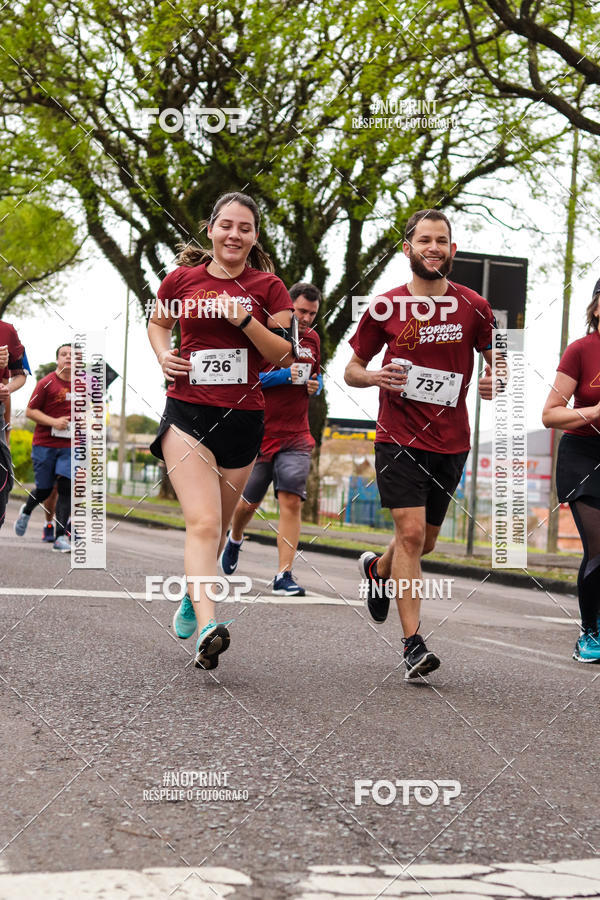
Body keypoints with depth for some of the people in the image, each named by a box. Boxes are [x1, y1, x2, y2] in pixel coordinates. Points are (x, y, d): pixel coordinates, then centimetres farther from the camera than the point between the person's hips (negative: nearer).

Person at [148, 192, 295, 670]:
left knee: (217, 526, 14)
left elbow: (283, 355, -1)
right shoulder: (182, 279, 3)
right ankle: (207, 625, -28)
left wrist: (245, 320, -15)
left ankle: (191, 597, 39)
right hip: (188, 411, -2)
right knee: (203, 522, -18)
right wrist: (164, 354, 1)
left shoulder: (268, 287, 3)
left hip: (243, 416, 2)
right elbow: (157, 323, 21)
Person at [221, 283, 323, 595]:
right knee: (249, 501, 11)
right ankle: (234, 540, 45)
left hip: (296, 437, 3)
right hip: (260, 433, -2)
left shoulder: (312, 339, 10)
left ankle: (284, 575, -13)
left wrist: (315, 385, 3)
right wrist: (283, 376, -20)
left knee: (291, 501, -13)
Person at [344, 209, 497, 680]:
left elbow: (494, 356, 14)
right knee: (411, 532, -15)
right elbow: (352, 369, 7)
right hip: (399, 440, -3)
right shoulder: (385, 308, -2)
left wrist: (495, 381, -9)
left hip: (451, 442, 3)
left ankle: (377, 569, 48)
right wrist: (373, 377, -16)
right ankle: (414, 642, -10)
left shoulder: (473, 307, 2)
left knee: (425, 541, 15)